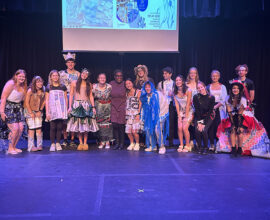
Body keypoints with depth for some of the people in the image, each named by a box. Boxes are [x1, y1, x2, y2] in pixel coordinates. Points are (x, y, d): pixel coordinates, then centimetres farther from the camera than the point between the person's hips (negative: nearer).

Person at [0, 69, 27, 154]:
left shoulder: (23, 86, 9)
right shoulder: (10, 84, -12)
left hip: (18, 108, 7)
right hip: (8, 108, -7)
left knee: (21, 128, 0)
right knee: (15, 129, -14)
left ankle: (14, 147, 16)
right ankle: (10, 149, 3)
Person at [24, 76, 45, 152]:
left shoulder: (43, 91, -1)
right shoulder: (30, 91, -14)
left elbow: (43, 101, 7)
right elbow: (26, 103, -12)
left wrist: (40, 111, 0)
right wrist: (31, 113, -11)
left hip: (38, 112, 4)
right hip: (30, 111, -4)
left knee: (39, 128, 0)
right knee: (31, 128, -6)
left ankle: (39, 145, 9)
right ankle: (31, 147, 1)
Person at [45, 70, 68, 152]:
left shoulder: (63, 87, 10)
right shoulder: (48, 88, 6)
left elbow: (66, 99, 13)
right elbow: (46, 100, 4)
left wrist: (66, 110, 8)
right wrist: (47, 112, -2)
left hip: (61, 110, 1)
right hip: (52, 110, -1)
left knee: (59, 127, 1)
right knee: (53, 127, -3)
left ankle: (58, 143, 11)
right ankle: (52, 144, 6)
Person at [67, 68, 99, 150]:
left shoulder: (89, 84, 11)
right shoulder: (74, 83, 7)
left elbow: (91, 96, 11)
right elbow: (71, 95, 5)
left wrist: (93, 107, 3)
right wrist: (70, 106, -3)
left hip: (86, 106, 1)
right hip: (76, 105, -1)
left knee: (86, 125, -2)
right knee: (78, 125, 0)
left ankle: (85, 143, 6)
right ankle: (80, 143, 8)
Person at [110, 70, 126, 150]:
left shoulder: (125, 84, -2)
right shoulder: (111, 84, 5)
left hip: (122, 107, -2)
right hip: (113, 108, 2)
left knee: (121, 125, -4)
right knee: (114, 125, -4)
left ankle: (122, 143, 10)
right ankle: (116, 143, 8)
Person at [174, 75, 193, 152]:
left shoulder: (188, 91, -14)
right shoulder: (175, 92, -1)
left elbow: (188, 104, -14)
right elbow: (177, 104, -1)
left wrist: (186, 117, -13)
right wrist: (179, 116, -6)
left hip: (189, 112, -3)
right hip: (180, 112, 4)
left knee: (185, 128, -17)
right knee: (179, 128, -13)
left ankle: (187, 146, -1)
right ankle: (181, 145, 2)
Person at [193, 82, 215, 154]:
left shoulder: (211, 97, -14)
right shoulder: (196, 97, -10)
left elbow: (210, 111, -12)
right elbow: (197, 110, -8)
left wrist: (204, 123, -18)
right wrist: (199, 122, -14)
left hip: (208, 117, -1)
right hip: (198, 116, 2)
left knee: (204, 130, -24)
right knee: (197, 130, -22)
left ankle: (205, 147, -1)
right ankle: (200, 147, 0)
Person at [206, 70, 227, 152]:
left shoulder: (222, 87, 10)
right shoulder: (208, 87, 12)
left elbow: (224, 99, 1)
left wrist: (216, 106, -11)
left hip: (219, 108, -1)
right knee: (211, 126, -6)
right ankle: (212, 144, 0)